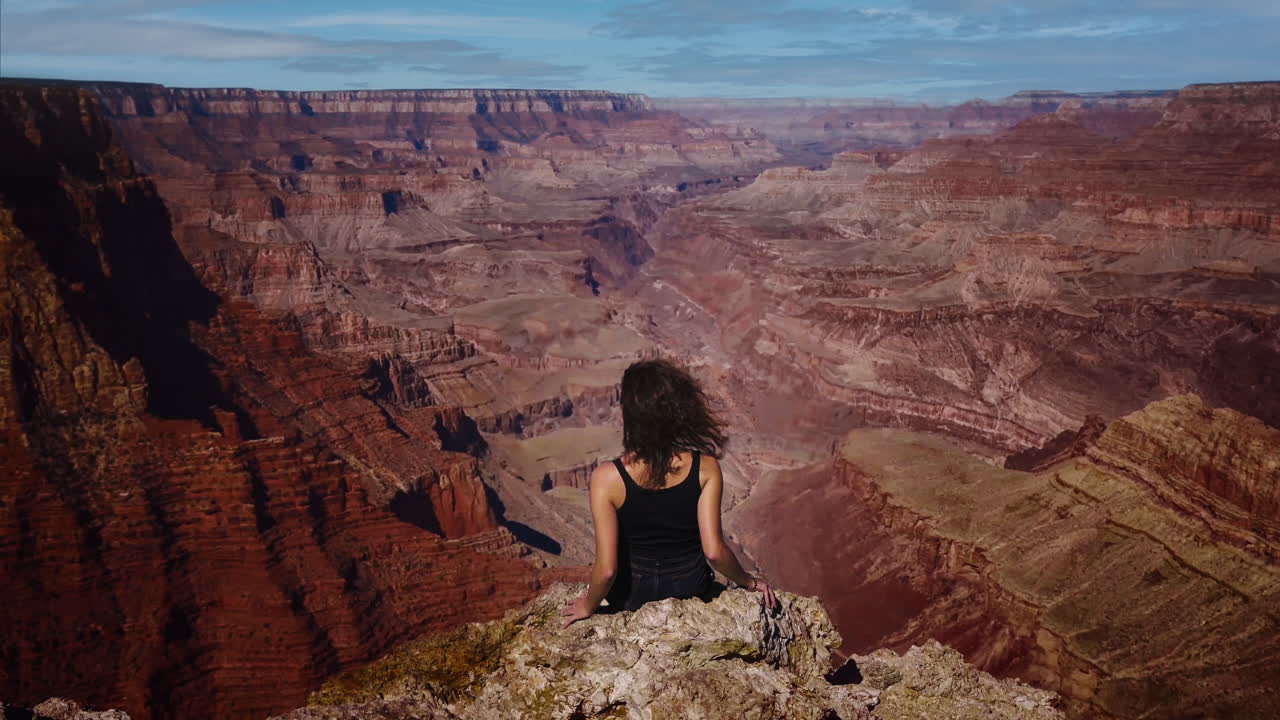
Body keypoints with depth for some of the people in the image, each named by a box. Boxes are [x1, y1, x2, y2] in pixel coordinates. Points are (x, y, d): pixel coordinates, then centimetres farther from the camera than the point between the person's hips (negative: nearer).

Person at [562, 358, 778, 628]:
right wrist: (749, 581, -1)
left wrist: (589, 606, -3)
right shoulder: (705, 468, -22)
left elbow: (606, 569, -24)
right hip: (691, 591, 2)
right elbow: (714, 552, -22)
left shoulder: (607, 478, -26)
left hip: (633, 597, -1)